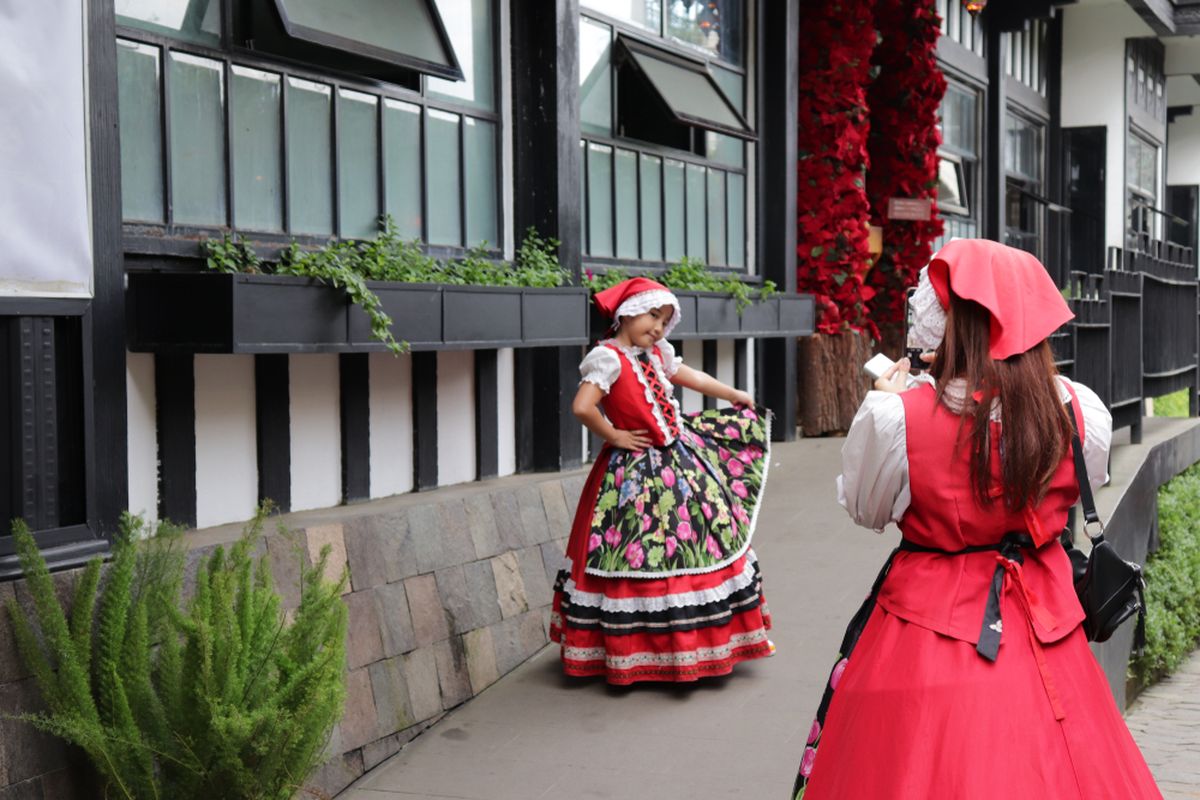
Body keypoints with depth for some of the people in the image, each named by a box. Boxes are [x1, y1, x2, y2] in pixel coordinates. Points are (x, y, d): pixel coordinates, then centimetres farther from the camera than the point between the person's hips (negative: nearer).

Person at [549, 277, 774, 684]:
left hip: (681, 459, 9)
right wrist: (614, 436, -14)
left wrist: (737, 397, 33)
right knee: (642, 556, -4)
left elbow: (693, 378, 25)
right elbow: (582, 407, -27)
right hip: (636, 473, -9)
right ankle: (634, 652, 8)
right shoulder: (608, 357, -15)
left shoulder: (657, 354, 9)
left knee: (701, 539, 14)